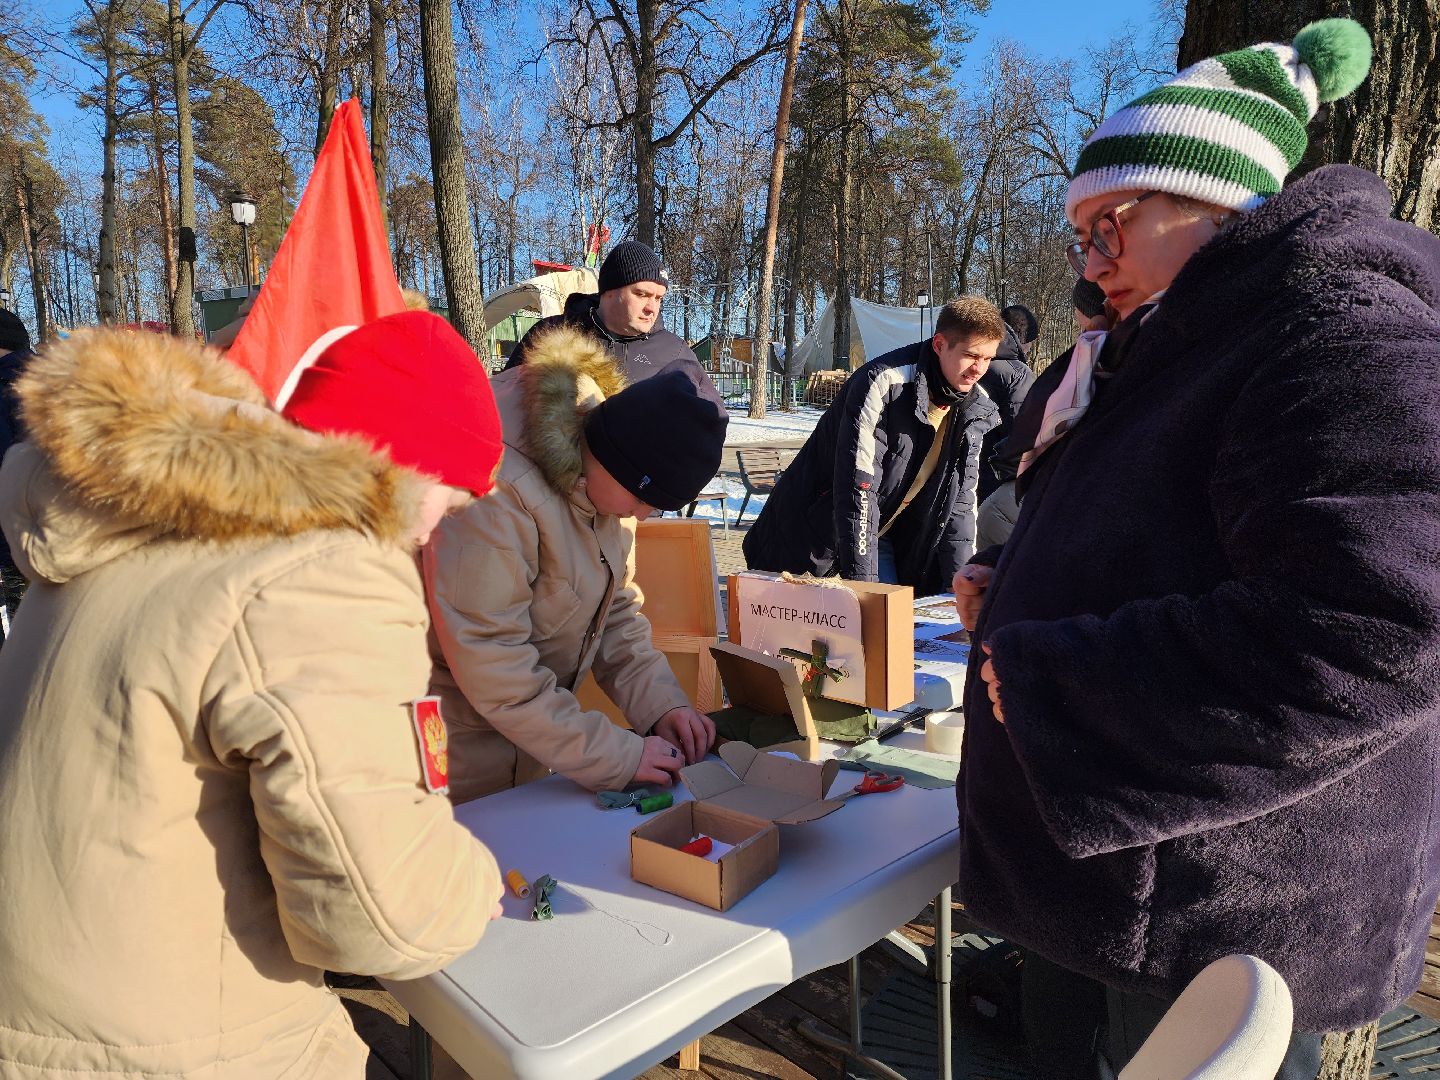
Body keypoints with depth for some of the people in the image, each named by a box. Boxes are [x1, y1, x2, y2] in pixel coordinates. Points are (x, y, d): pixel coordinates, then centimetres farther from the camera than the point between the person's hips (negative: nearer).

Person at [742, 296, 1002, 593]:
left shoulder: (976, 407, -5)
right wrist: (860, 577, -32)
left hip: (882, 538, 6)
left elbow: (960, 495, 0)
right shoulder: (883, 383, -26)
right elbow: (857, 485, -30)